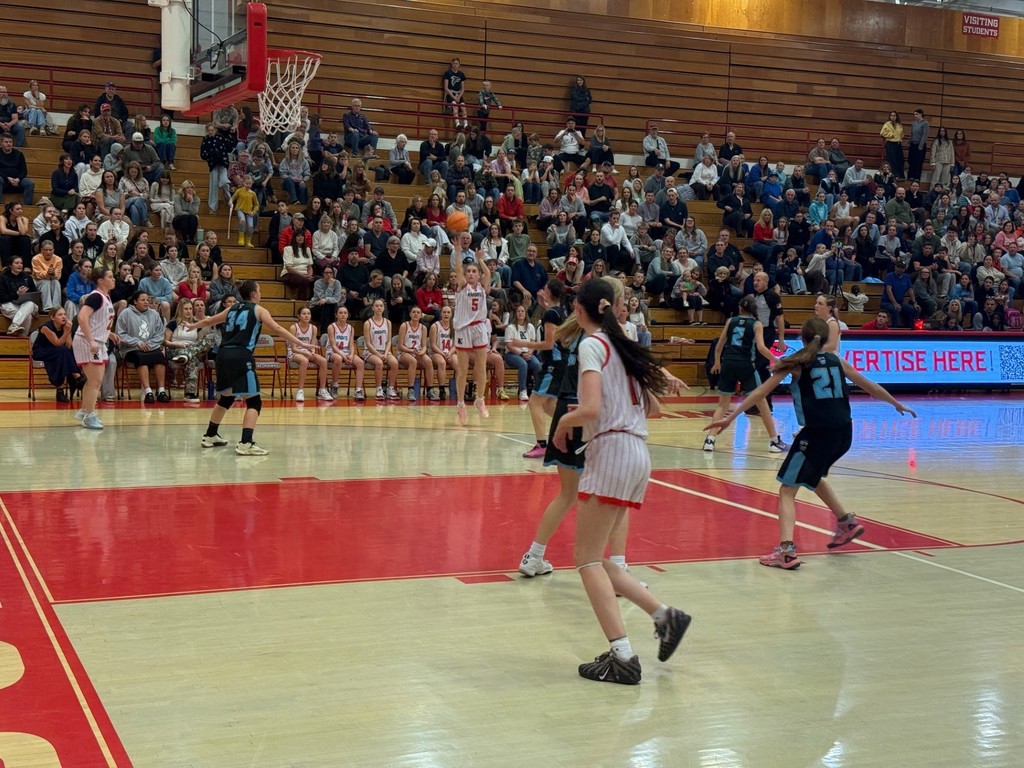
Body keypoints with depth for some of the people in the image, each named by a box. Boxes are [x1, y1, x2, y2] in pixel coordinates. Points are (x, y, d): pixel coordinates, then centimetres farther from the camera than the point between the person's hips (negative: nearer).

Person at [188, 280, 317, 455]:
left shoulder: (232, 309, 22)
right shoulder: (258, 310, 7)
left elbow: (208, 321, 35)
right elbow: (277, 330, -4)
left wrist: (193, 325, 55)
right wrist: (301, 344, -6)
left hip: (223, 355, 7)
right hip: (241, 357, -7)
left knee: (226, 398, 26)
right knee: (253, 402, -4)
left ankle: (210, 436, 35)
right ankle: (245, 444, -18)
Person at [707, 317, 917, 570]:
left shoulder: (796, 363, 1)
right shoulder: (836, 360, 14)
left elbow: (761, 391, -5)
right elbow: (870, 386, 22)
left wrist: (731, 417, -5)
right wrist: (898, 404, 37)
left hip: (818, 433, -6)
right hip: (843, 432, 6)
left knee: (787, 490, -2)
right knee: (812, 477, 33)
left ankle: (786, 550, -18)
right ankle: (847, 522, 36)